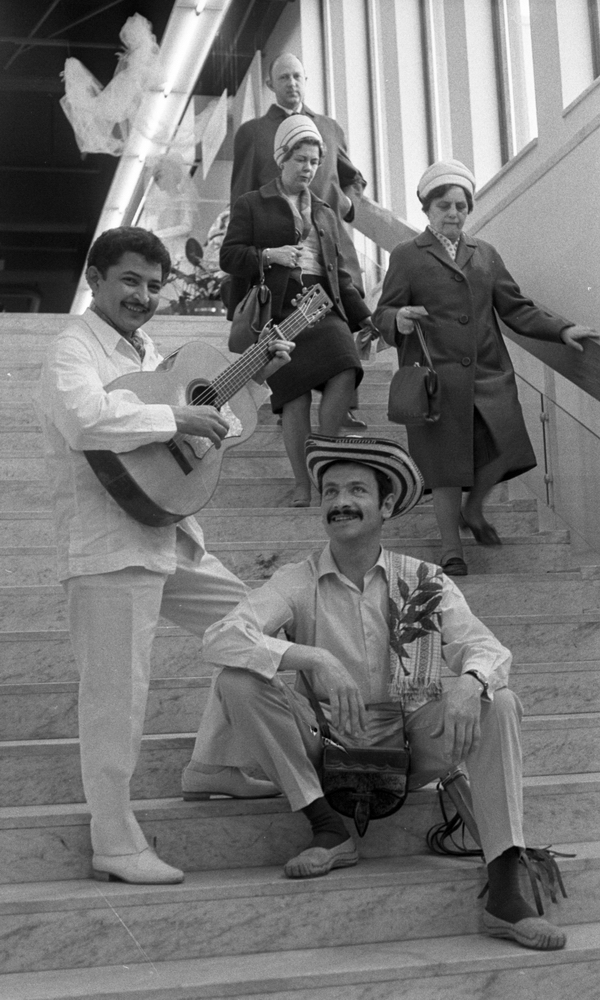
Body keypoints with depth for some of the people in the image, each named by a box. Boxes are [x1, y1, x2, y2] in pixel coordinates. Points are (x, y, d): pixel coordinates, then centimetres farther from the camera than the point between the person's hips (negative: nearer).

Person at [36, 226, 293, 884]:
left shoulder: (143, 350, 18)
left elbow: (202, 418, 31)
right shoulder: (74, 348, -11)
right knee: (117, 697, -4)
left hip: (168, 535, 9)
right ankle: (115, 847, 9)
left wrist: (254, 378, 22)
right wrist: (177, 418, -25)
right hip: (108, 547, -9)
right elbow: (84, 421, -33)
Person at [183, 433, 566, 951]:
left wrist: (470, 683, -34)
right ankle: (329, 830, -11)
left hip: (411, 751, 1)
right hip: (326, 749, -1)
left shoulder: (425, 582, 1)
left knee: (498, 703, -24)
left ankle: (505, 894, -25)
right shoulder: (298, 582, -4)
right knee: (236, 679, -20)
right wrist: (314, 660, -34)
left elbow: (485, 647, -9)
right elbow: (221, 637, -19)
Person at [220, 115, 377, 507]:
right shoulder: (251, 205, 12)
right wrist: (269, 255, -13)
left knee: (345, 373, -22)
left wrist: (364, 317, 16)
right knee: (295, 394, -11)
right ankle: (302, 482, -1)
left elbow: (340, 272, 25)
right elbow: (229, 257, 3)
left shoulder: (325, 213, 26)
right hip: (278, 309, -4)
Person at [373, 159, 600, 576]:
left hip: (488, 374, 4)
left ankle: (473, 511, 22)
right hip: (437, 378, -3)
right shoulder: (407, 256, 7)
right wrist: (399, 320, -19)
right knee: (447, 465, -3)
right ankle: (451, 549, 12)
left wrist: (563, 329, 4)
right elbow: (383, 314, 5)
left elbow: (515, 307, 16)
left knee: (503, 447, -9)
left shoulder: (486, 254, 19)